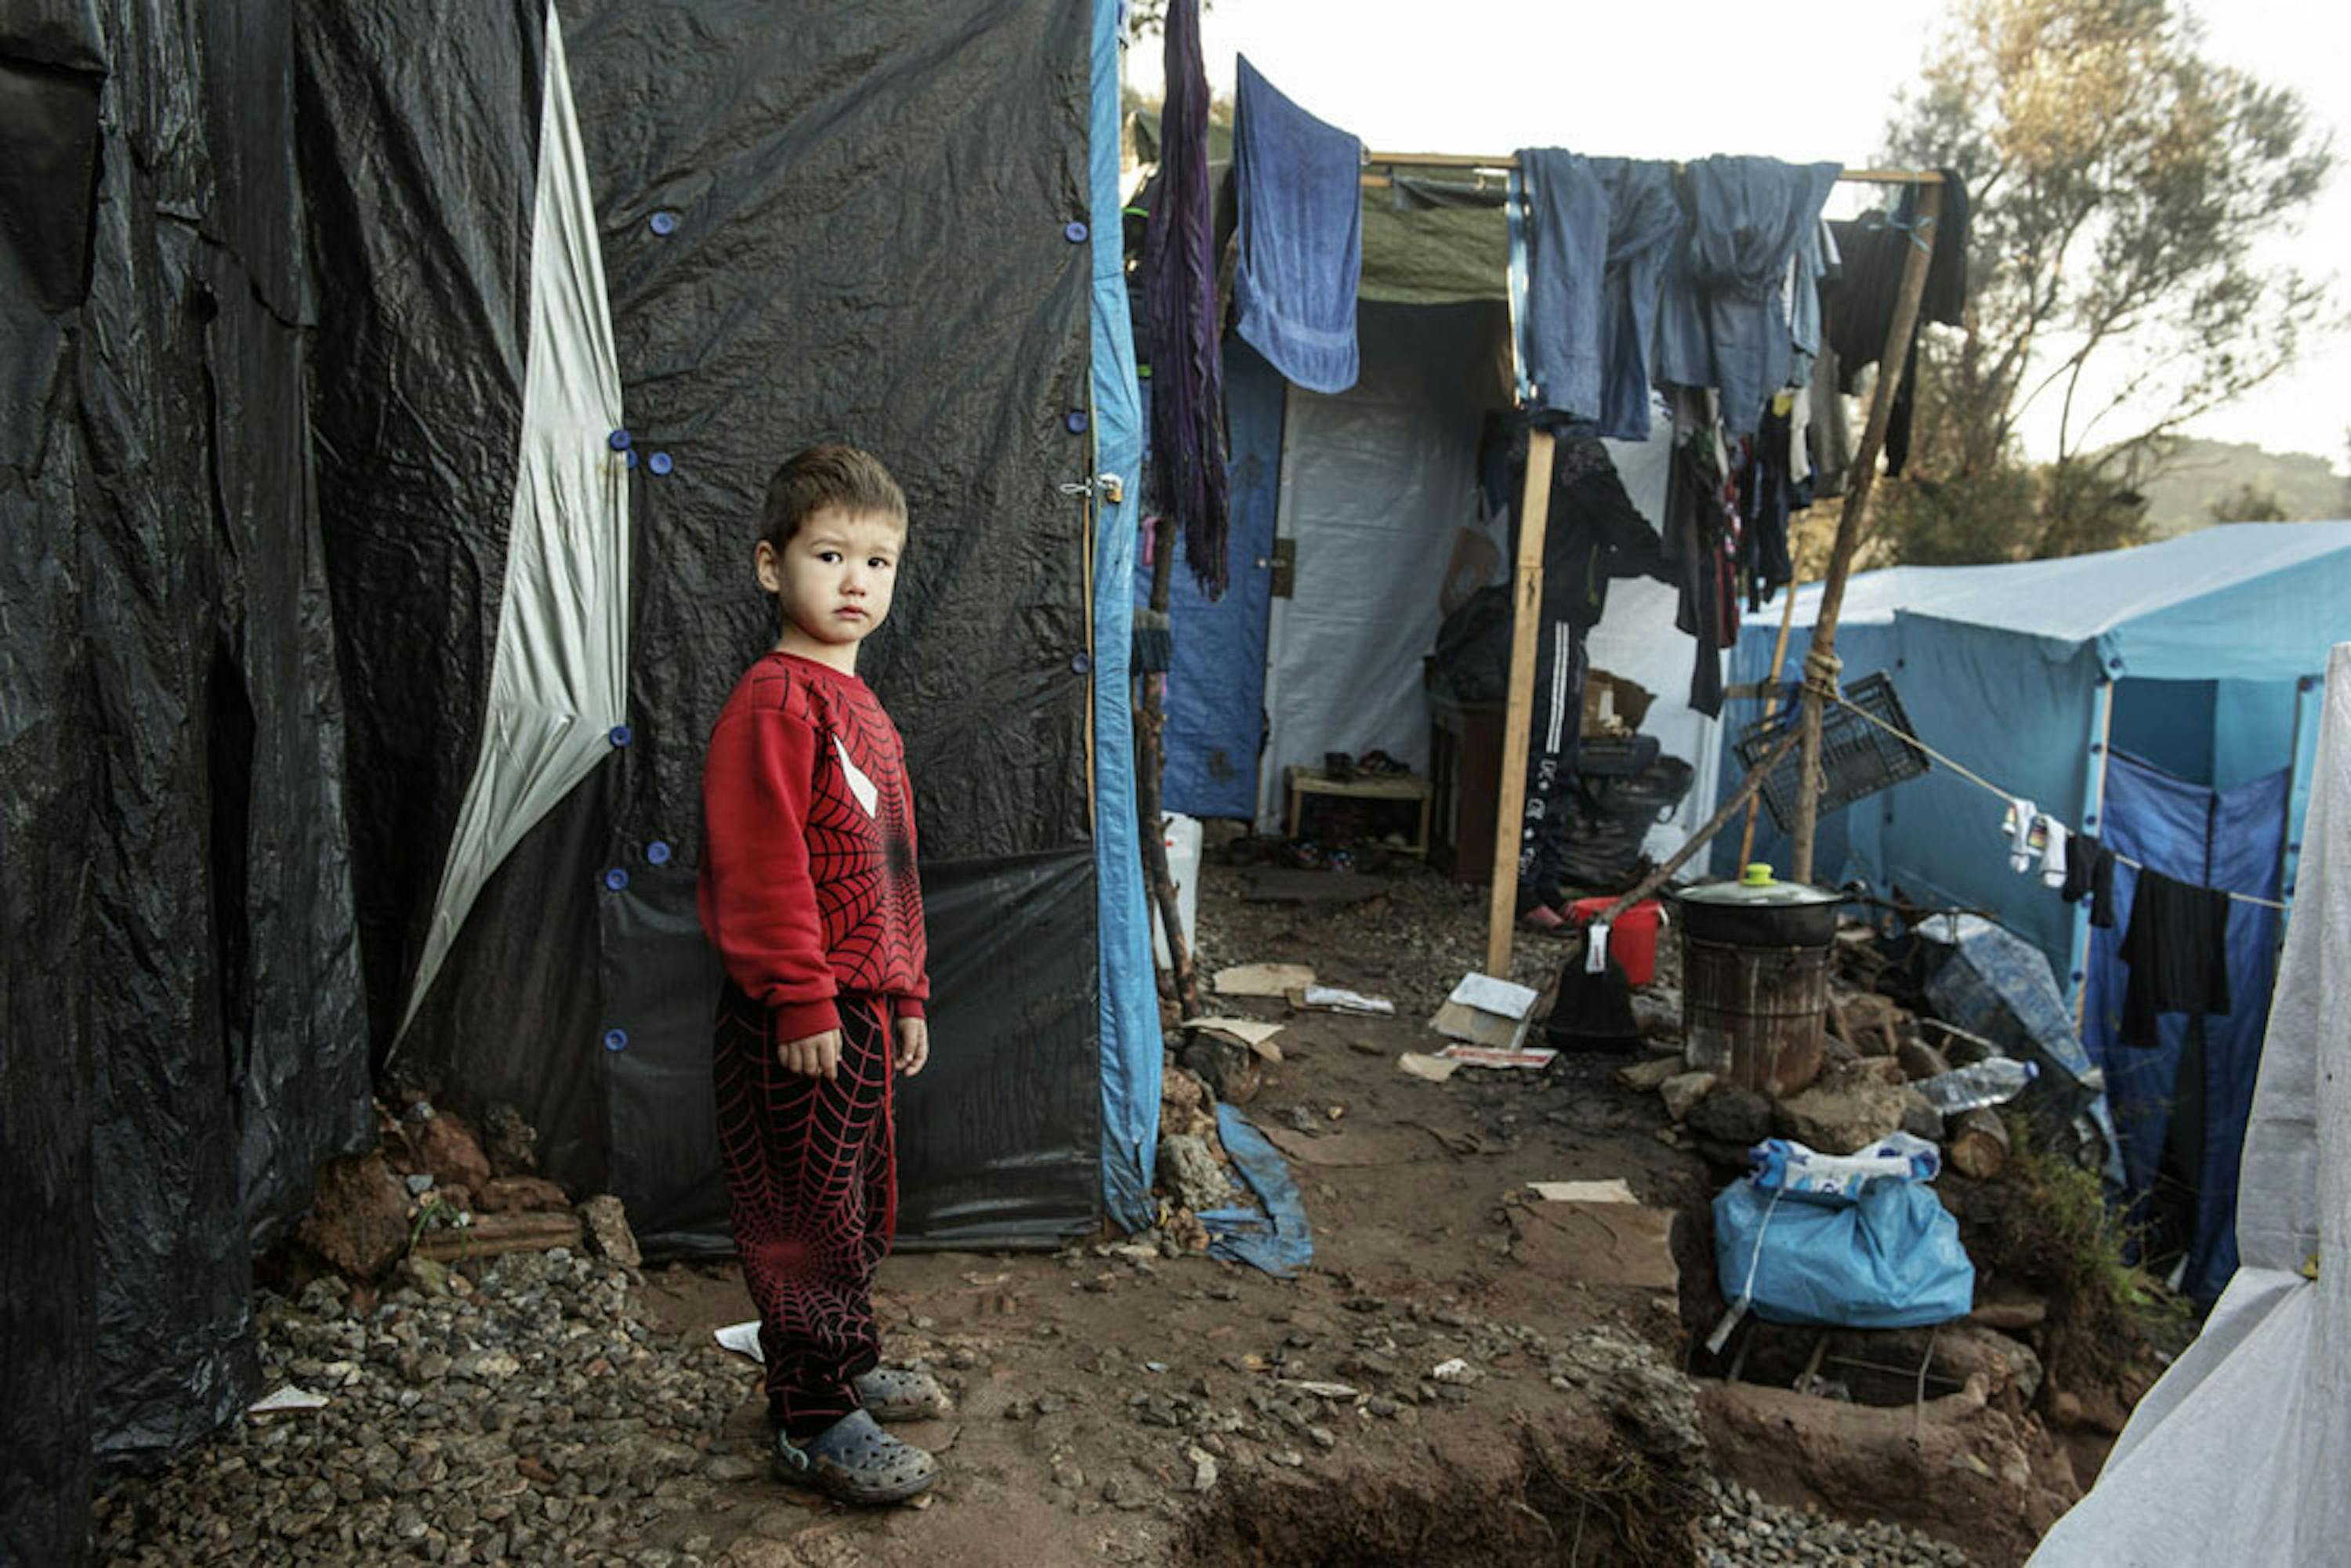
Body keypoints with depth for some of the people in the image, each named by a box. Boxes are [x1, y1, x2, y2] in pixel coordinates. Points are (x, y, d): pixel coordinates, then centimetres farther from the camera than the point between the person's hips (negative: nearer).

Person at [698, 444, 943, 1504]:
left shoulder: (864, 709, 14)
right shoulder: (773, 701, -15)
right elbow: (759, 863, -21)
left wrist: (904, 995, 21)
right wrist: (803, 1000, -21)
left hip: (862, 1005, 9)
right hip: (800, 1017, -9)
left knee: (861, 1205, 21)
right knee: (805, 1217, 2)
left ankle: (848, 1367, 37)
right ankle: (815, 1424, 15)